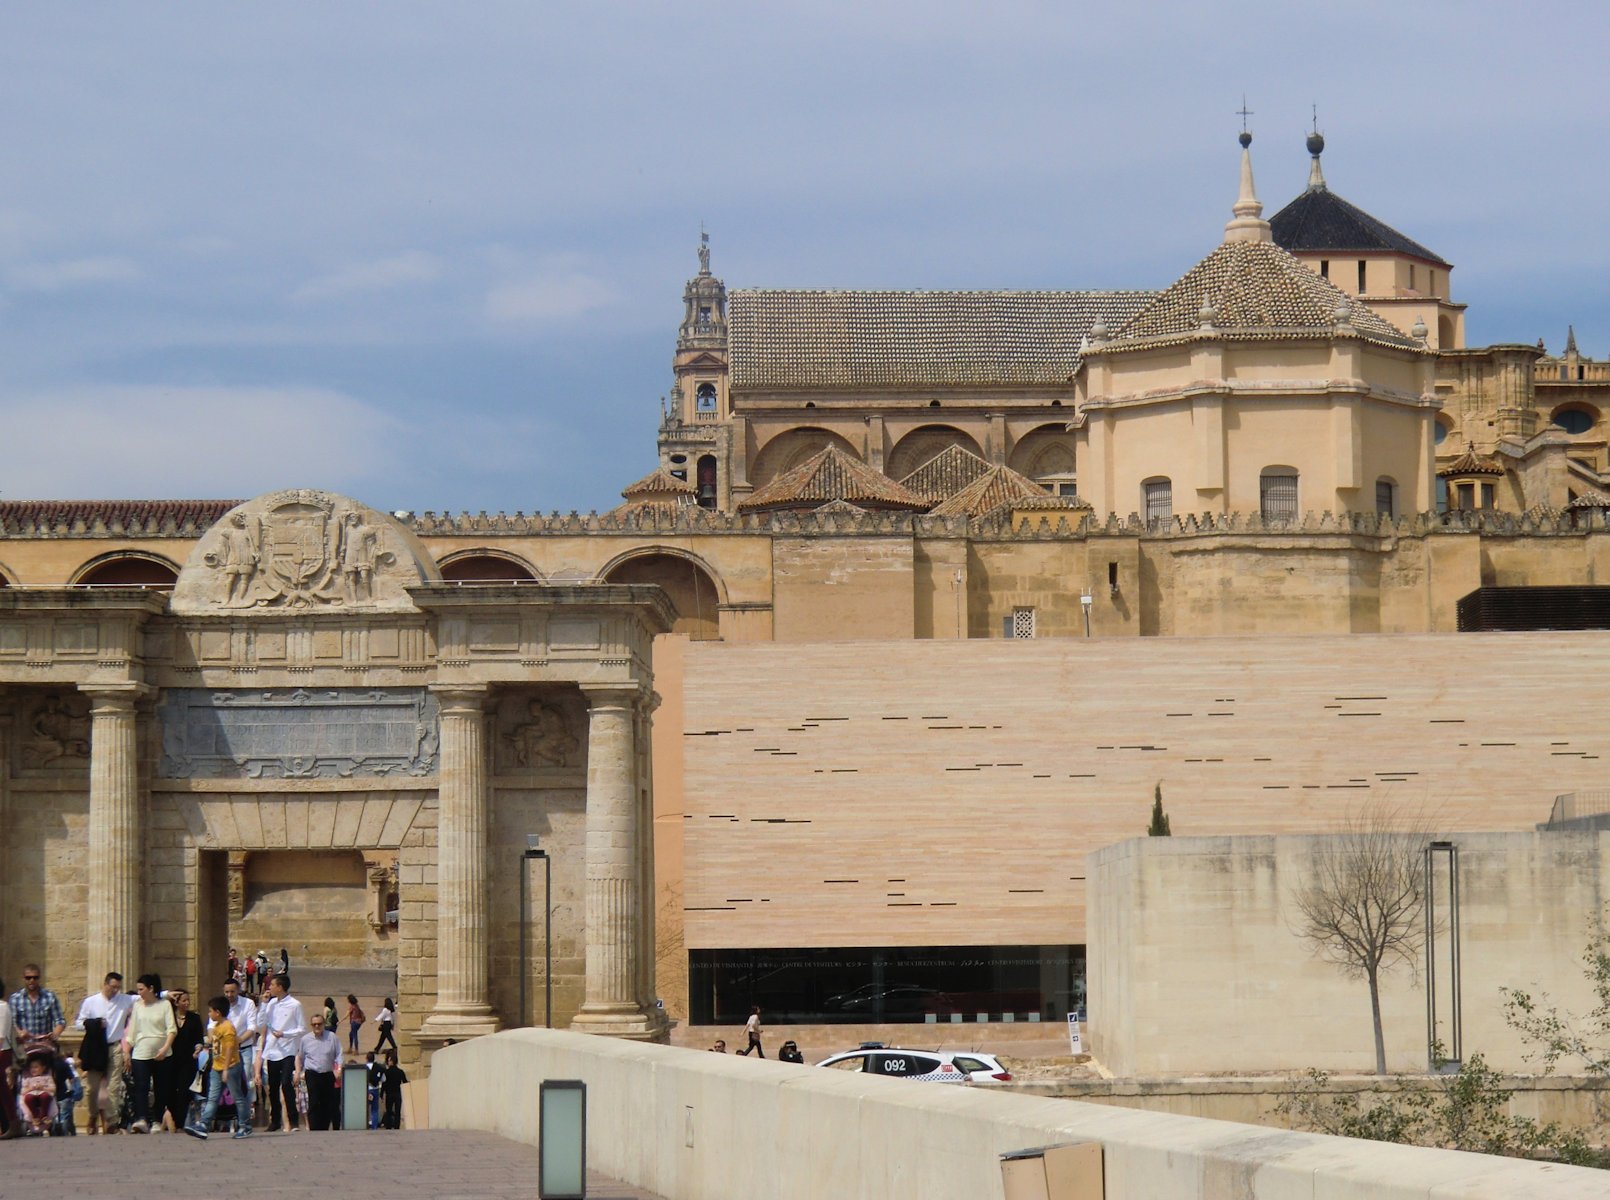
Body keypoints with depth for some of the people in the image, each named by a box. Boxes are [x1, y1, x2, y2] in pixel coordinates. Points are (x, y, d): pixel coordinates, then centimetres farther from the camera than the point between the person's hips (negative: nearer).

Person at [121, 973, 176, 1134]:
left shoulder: (164, 1005, 2)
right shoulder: (137, 1006, 12)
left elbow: (172, 1029, -4)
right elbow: (131, 1032, 16)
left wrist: (165, 1048, -17)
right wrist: (126, 1052, 11)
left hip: (161, 1055, -2)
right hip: (140, 1053, 2)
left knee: (162, 1089, 3)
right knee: (141, 1087, -15)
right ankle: (141, 1119, -28)